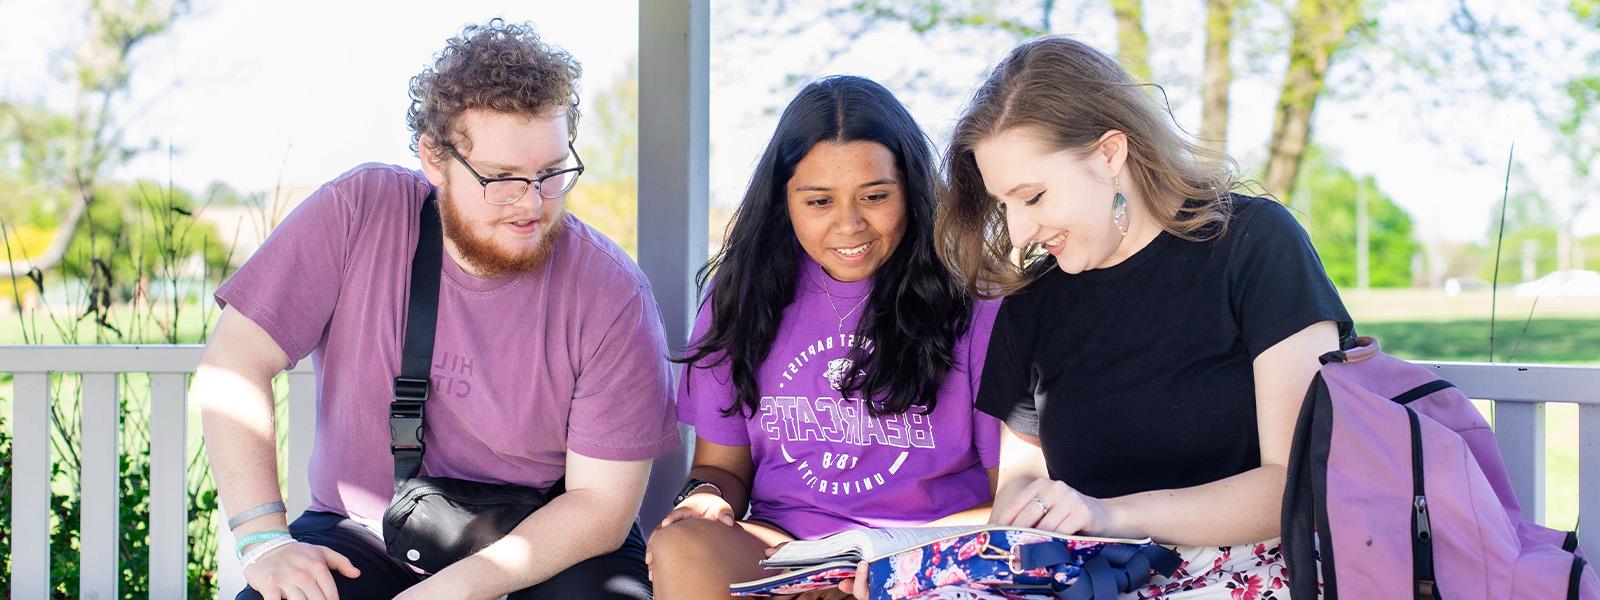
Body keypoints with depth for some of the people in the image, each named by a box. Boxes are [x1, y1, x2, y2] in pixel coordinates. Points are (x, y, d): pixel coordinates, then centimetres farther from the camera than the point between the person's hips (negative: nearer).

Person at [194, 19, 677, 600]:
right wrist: (265, 540, -20)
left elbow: (603, 502, -14)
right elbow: (233, 364, -10)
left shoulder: (613, 295, -15)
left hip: (546, 546, 0)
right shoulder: (358, 212, -11)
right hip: (363, 535, 1)